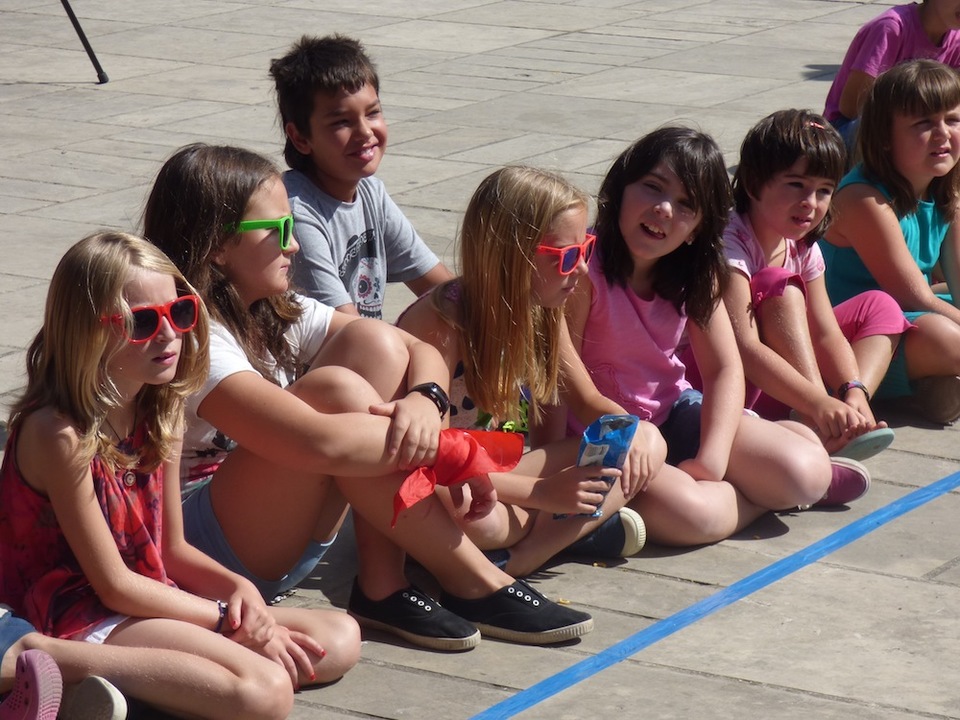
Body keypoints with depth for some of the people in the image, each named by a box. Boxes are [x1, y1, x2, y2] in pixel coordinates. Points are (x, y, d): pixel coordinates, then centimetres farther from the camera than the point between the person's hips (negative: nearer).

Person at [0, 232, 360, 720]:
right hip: (80, 619, -10)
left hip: (149, 601, 10)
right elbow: (114, 585, -16)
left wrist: (237, 587, -7)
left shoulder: (162, 413, 7)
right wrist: (233, 622, -13)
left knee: (340, 640, 1)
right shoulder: (59, 434, -19)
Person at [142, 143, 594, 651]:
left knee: (374, 343, -7)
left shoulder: (276, 314, 6)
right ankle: (472, 584, -18)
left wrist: (424, 400, -18)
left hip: (288, 539, 9)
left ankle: (383, 586, -13)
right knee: (332, 390, -27)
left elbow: (420, 351, 6)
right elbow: (320, 443, -35)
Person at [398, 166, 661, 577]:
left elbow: (588, 400, 12)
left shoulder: (542, 313, -1)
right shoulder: (440, 323, -24)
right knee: (482, 520, -43)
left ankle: (518, 559, -19)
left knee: (647, 445, -5)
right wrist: (542, 493, -27)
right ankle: (573, 531, -11)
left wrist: (630, 430, -12)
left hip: (498, 474, 8)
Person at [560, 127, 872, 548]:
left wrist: (711, 459, -18)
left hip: (676, 411, 5)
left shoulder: (697, 275, 0)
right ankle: (761, 497, -2)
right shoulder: (585, 271, -21)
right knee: (690, 513, -33)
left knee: (807, 472, -15)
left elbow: (724, 368, -4)